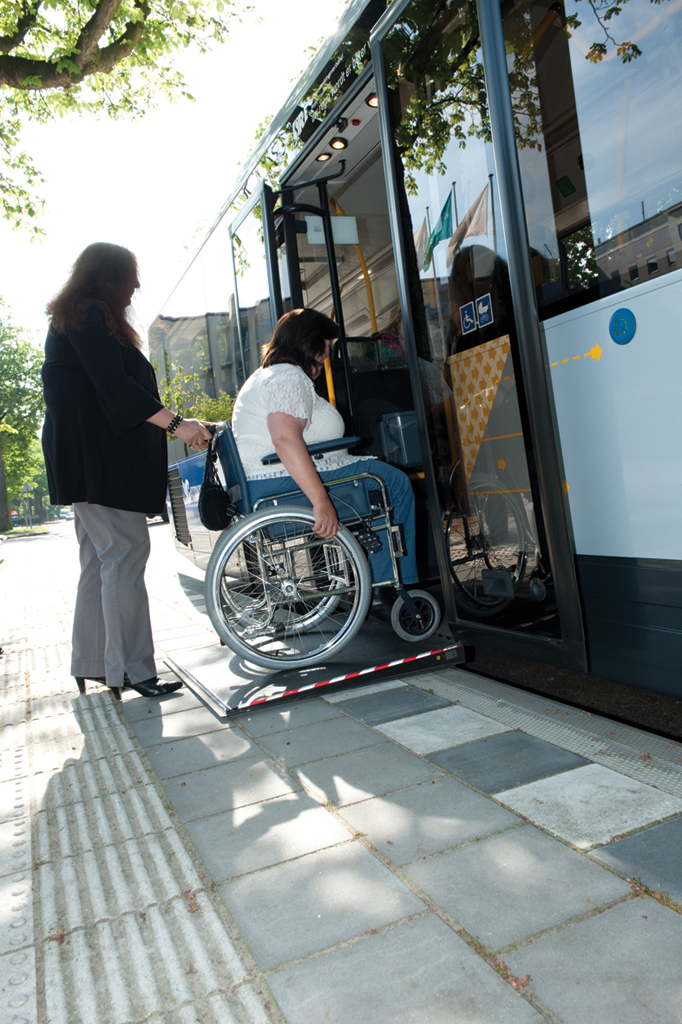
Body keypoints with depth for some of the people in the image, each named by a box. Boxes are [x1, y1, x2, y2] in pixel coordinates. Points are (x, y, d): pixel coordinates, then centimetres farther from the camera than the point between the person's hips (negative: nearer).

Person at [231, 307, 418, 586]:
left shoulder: (265, 375, 23)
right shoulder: (289, 376, -13)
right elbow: (285, 438, -29)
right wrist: (321, 502, -33)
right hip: (283, 482, -11)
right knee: (394, 482, -7)